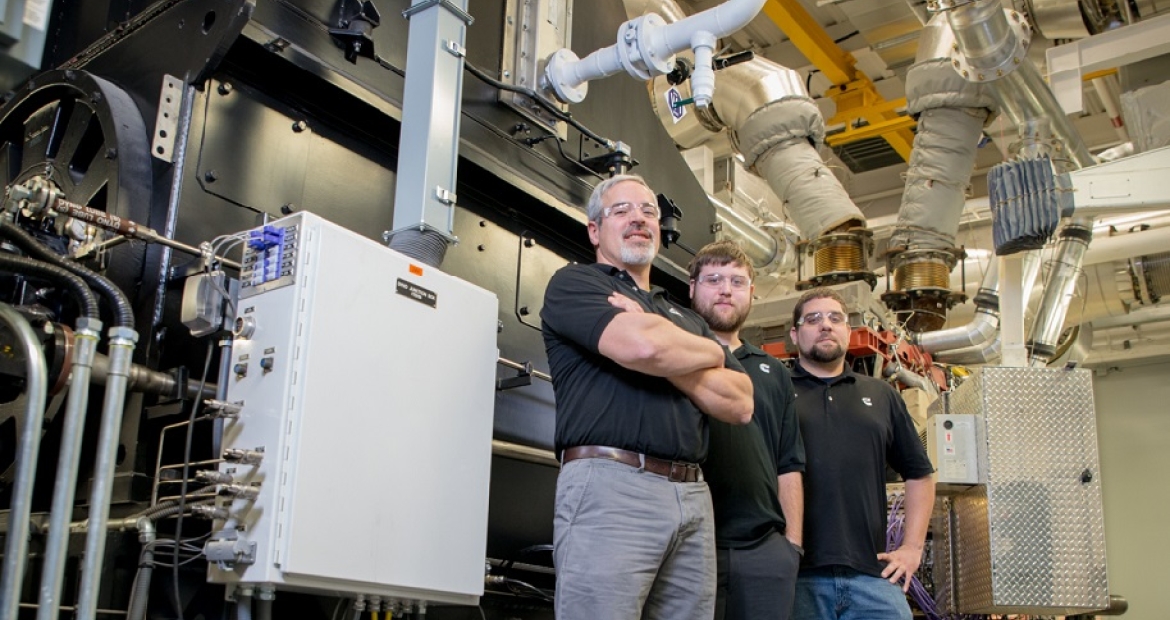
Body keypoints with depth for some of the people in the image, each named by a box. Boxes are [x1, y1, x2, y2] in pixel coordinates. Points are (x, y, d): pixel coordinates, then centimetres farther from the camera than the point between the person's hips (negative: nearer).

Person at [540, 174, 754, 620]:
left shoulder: (686, 318, 27)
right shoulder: (574, 283, 8)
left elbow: (739, 404, 13)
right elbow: (641, 345, -13)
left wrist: (664, 353, 0)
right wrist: (709, 352, 8)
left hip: (692, 495, 6)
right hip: (609, 482, -6)